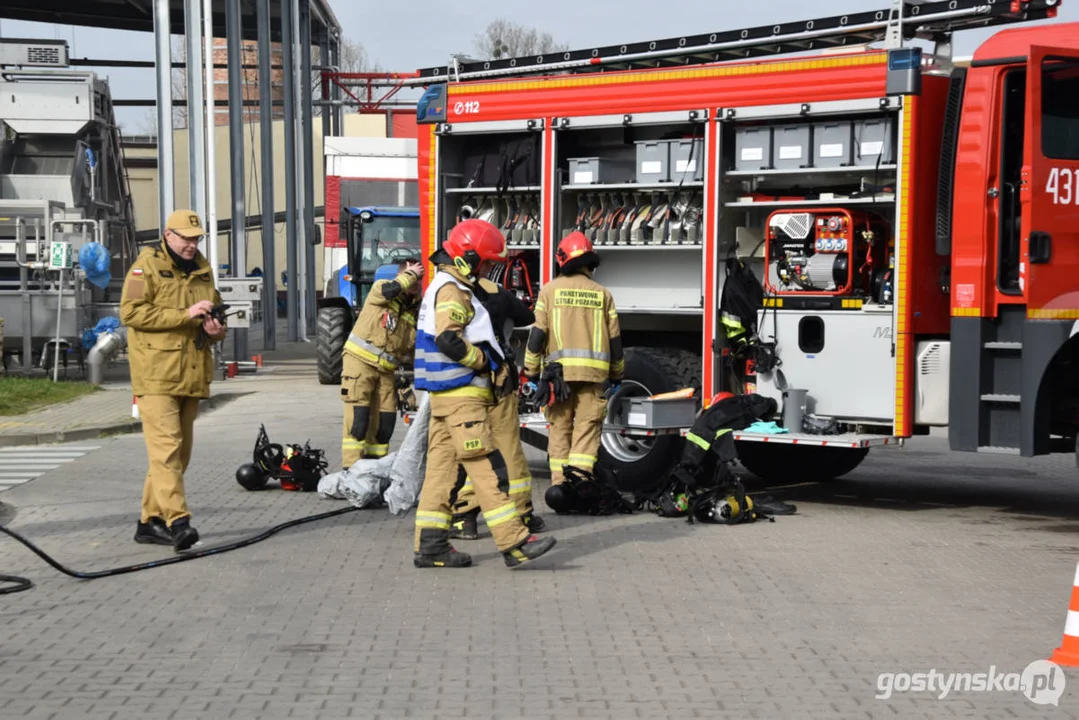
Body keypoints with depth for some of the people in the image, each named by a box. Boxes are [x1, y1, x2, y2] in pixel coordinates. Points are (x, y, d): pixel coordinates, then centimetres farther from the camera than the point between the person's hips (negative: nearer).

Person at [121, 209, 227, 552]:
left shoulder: (203, 269, 17)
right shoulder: (147, 266, -4)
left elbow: (215, 312, 29)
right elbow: (131, 312, -15)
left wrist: (216, 328, 3)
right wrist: (185, 314, -19)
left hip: (191, 376, 8)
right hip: (156, 375, -8)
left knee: (180, 451, 10)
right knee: (166, 446, -16)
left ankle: (151, 521, 18)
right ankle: (178, 520, -23)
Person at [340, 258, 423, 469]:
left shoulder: (416, 310, 10)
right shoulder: (380, 288, -5)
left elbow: (414, 348, 15)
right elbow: (391, 289, -30)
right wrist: (411, 274, -14)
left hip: (386, 370, 6)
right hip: (359, 362, -6)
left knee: (385, 420, 5)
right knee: (358, 417, -12)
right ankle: (351, 468, -11)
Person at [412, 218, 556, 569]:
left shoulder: (447, 288, 21)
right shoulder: (452, 291, -12)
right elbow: (448, 339, -26)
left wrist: (494, 366, 13)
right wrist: (486, 363, -14)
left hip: (445, 396, 11)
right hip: (461, 396, -11)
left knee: (443, 468, 9)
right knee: (488, 468, -11)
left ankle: (430, 545, 9)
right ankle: (514, 543, -12)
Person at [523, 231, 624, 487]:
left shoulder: (550, 290, 5)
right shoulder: (602, 294, 9)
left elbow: (537, 334, -1)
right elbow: (614, 339, 10)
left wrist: (532, 372, 7)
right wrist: (617, 376, 21)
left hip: (558, 370, 0)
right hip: (594, 372, 0)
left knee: (560, 429, 7)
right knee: (587, 428, -1)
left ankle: (560, 484, 6)